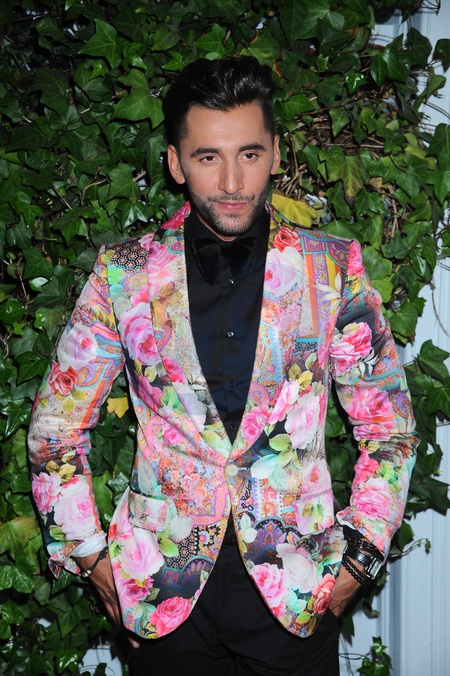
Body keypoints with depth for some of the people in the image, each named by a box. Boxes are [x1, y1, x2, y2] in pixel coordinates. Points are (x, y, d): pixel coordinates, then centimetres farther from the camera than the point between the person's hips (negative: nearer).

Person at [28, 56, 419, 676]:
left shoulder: (332, 268, -3)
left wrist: (359, 556, -1)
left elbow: (388, 425, 5)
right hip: (164, 590, 0)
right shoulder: (124, 272, -3)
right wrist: (88, 552, 1)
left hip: (299, 593, 0)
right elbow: (56, 426, 5)